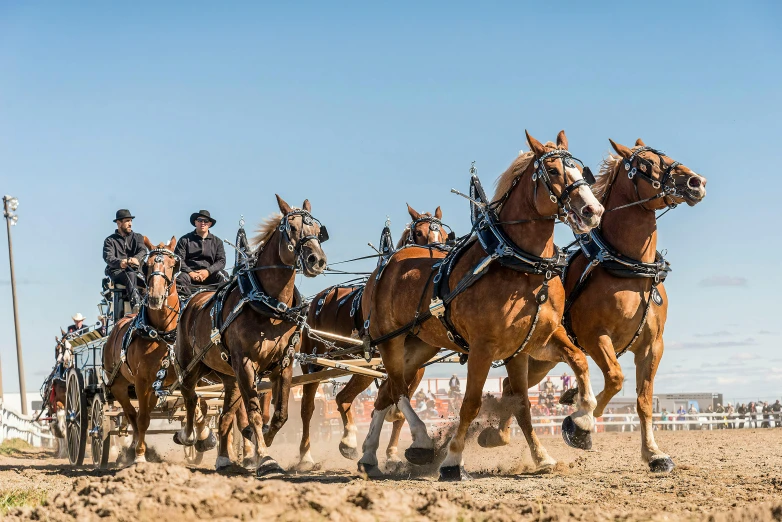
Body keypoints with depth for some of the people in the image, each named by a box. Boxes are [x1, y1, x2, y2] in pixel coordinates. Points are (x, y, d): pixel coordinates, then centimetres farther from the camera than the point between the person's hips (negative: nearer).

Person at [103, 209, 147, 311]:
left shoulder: (138, 237, 20)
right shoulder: (110, 240, 11)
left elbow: (143, 251, -1)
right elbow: (108, 257, -8)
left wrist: (136, 259, -27)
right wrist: (119, 262, -33)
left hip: (135, 271, 4)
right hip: (116, 272, -4)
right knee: (131, 275, -39)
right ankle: (135, 302, -62)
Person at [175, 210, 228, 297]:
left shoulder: (217, 241, 18)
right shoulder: (185, 240, 12)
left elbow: (221, 260, 6)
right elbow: (178, 259, 1)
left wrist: (208, 271, -14)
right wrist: (190, 272, -17)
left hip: (210, 274, 2)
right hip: (190, 273, -2)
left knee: (222, 275, -28)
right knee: (180, 278, -34)